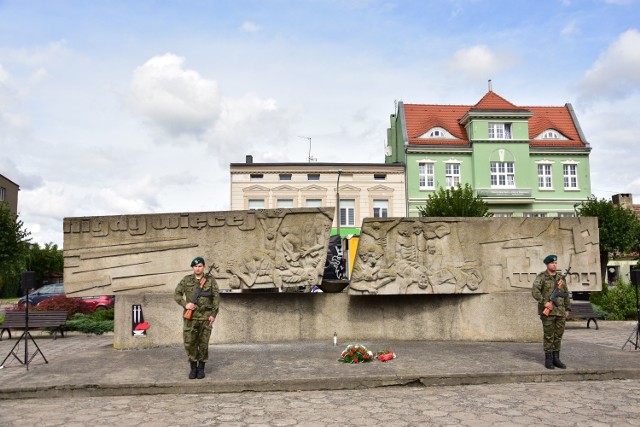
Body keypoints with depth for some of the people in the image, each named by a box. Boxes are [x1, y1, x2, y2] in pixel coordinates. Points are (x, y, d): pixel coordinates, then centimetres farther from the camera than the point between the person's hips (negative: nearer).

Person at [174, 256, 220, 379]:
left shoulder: (210, 280, 1)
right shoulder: (186, 280, 5)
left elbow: (216, 298, -1)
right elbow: (177, 294, 3)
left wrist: (213, 314, -8)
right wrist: (185, 304, -14)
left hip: (206, 317, -1)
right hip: (191, 317, 1)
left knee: (203, 344, 3)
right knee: (189, 343, -1)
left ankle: (201, 368, 17)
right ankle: (193, 367, 16)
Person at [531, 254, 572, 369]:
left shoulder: (560, 278, 13)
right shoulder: (541, 277, -5)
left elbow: (566, 294, 18)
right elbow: (535, 291, -17)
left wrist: (567, 309, 13)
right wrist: (544, 302, -24)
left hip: (560, 311, 6)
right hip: (547, 311, -5)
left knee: (558, 335, 8)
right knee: (549, 336, -1)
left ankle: (556, 359, 17)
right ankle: (548, 360, 6)